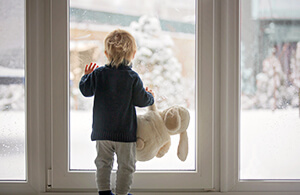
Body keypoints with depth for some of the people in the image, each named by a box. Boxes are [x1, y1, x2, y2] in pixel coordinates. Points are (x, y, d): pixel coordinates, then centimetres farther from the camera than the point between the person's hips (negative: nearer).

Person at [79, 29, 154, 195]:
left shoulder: (98, 74, -4)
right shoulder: (132, 77, -11)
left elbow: (85, 90, 6)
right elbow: (141, 100, -7)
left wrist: (86, 75, 25)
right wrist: (150, 96, 15)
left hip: (101, 130, 3)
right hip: (125, 131, -3)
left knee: (103, 162, 17)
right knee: (126, 164, 10)